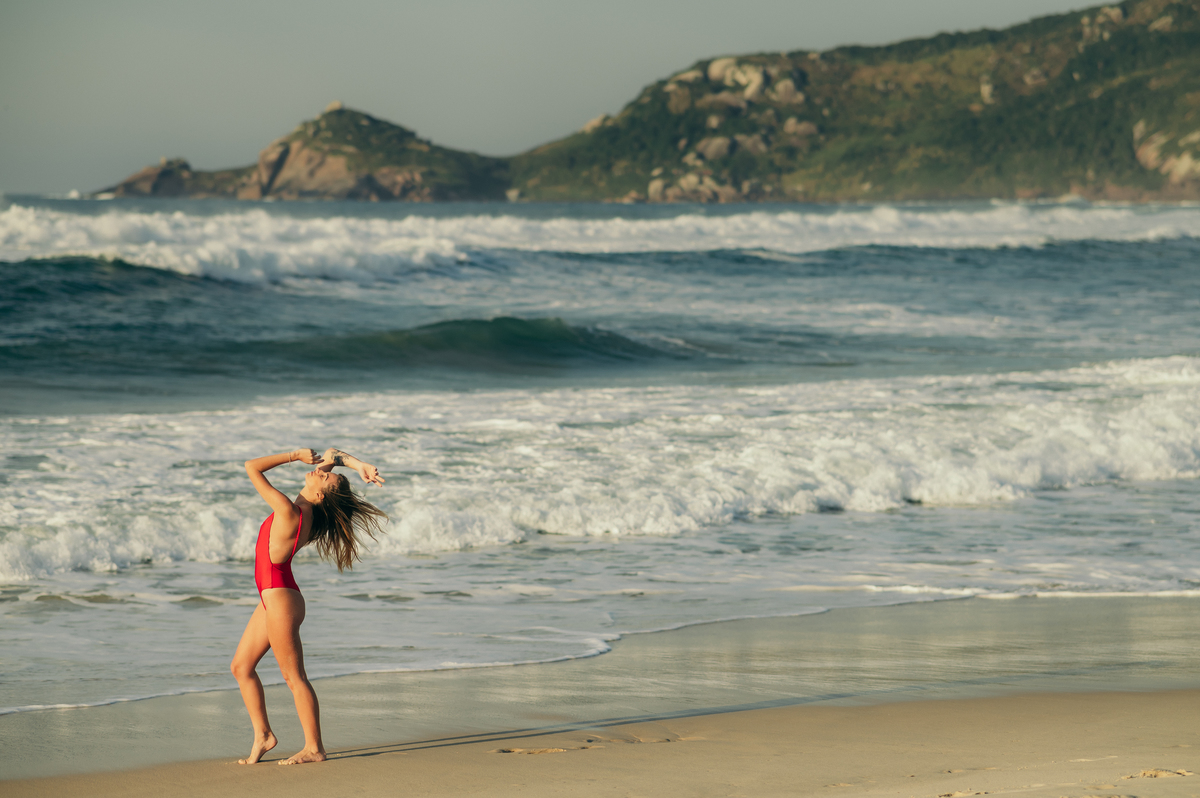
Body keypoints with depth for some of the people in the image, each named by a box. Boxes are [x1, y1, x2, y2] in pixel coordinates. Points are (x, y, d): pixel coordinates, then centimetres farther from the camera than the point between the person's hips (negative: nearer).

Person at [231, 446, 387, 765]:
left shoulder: (288, 512, -23)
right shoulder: (308, 512, 1)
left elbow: (251, 467, -19)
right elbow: (331, 455, 10)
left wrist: (296, 456, -17)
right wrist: (358, 465, -6)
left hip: (280, 599, -10)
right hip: (272, 597, 10)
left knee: (294, 676, -2)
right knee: (241, 666, 14)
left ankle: (314, 748, 5)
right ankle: (262, 734, 19)